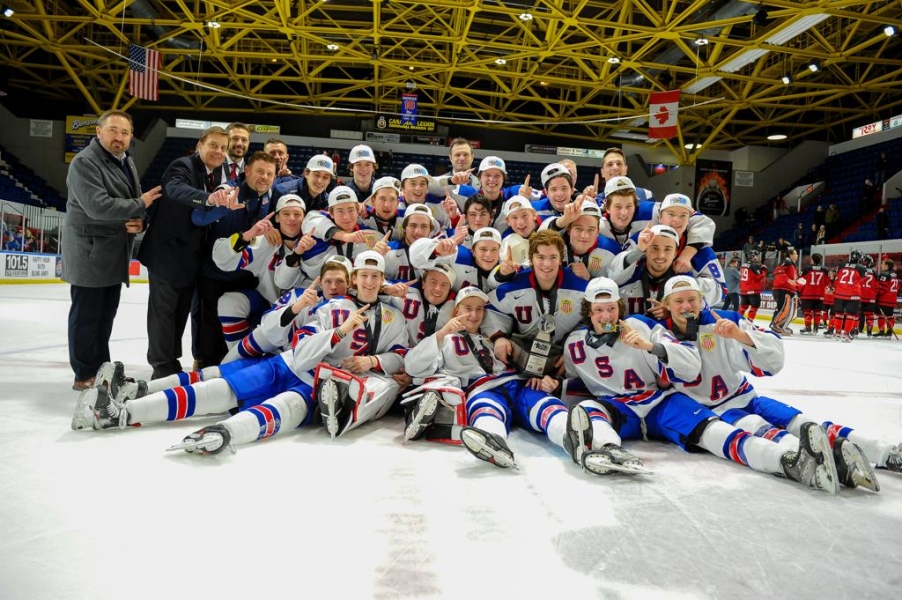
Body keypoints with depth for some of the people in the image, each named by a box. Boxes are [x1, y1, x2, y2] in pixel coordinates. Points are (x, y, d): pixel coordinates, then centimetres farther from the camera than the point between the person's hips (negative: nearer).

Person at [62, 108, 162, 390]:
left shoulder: (127, 163, 14)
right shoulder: (84, 162, -14)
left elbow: (137, 204, 13)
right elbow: (98, 206, -26)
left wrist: (139, 222, -8)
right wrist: (139, 206, -18)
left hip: (114, 252, 9)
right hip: (89, 252, -9)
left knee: (106, 314, 15)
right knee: (86, 314, -1)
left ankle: (101, 369, 26)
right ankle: (84, 375, 9)